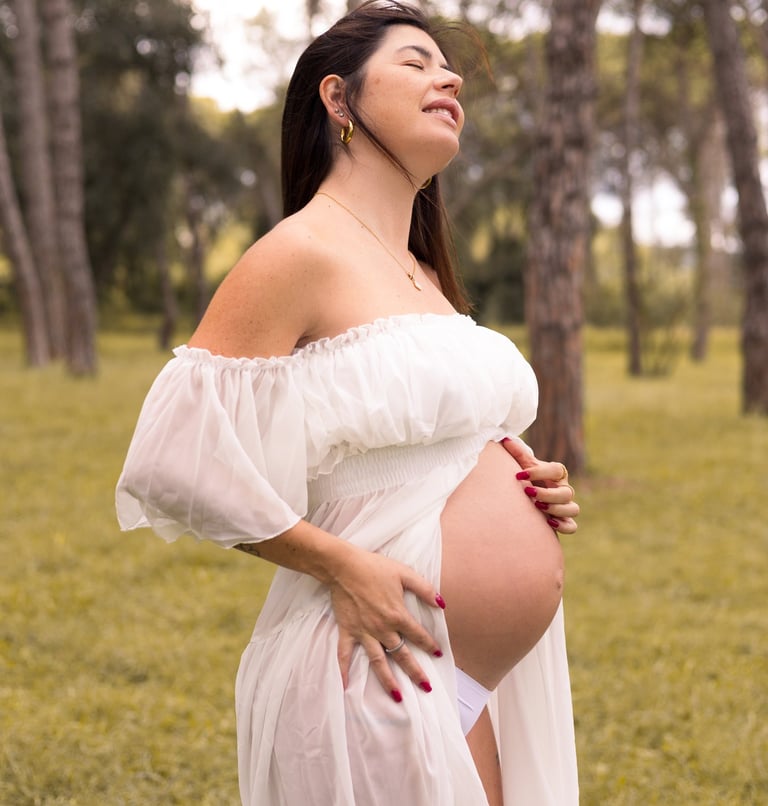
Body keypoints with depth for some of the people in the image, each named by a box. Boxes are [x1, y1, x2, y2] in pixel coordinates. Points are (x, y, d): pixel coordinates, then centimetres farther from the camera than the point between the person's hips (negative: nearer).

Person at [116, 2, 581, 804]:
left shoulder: (423, 275, 15)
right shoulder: (302, 254, -11)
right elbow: (172, 460, -16)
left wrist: (531, 488, 7)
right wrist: (338, 563, -17)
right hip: (394, 676, -8)